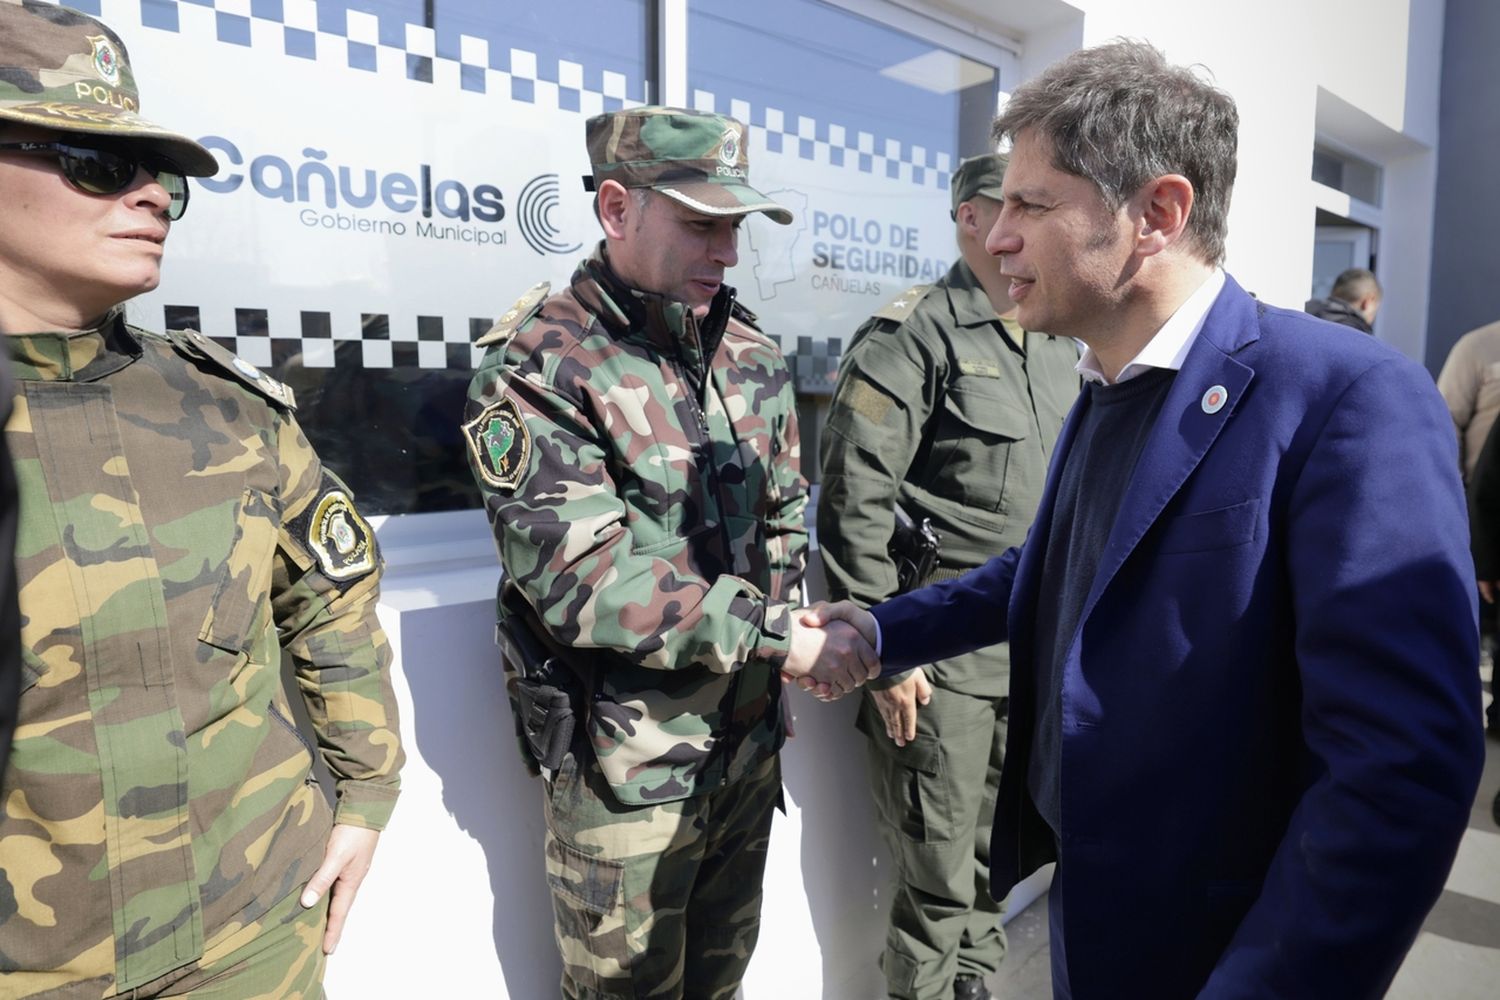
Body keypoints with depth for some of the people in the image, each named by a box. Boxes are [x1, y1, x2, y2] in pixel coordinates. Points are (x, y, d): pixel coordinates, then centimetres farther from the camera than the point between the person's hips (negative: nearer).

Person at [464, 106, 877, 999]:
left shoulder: (753, 353, 3)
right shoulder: (539, 367, -16)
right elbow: (583, 579, -25)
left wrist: (779, 623, -1)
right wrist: (776, 638, -24)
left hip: (749, 740, 6)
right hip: (624, 765, -5)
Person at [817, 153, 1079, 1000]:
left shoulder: (1062, 349, 12)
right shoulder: (912, 335, -12)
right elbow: (853, 503, -16)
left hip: (1039, 656, 7)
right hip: (940, 661, -7)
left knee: (996, 864, 21)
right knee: (938, 882, 7)